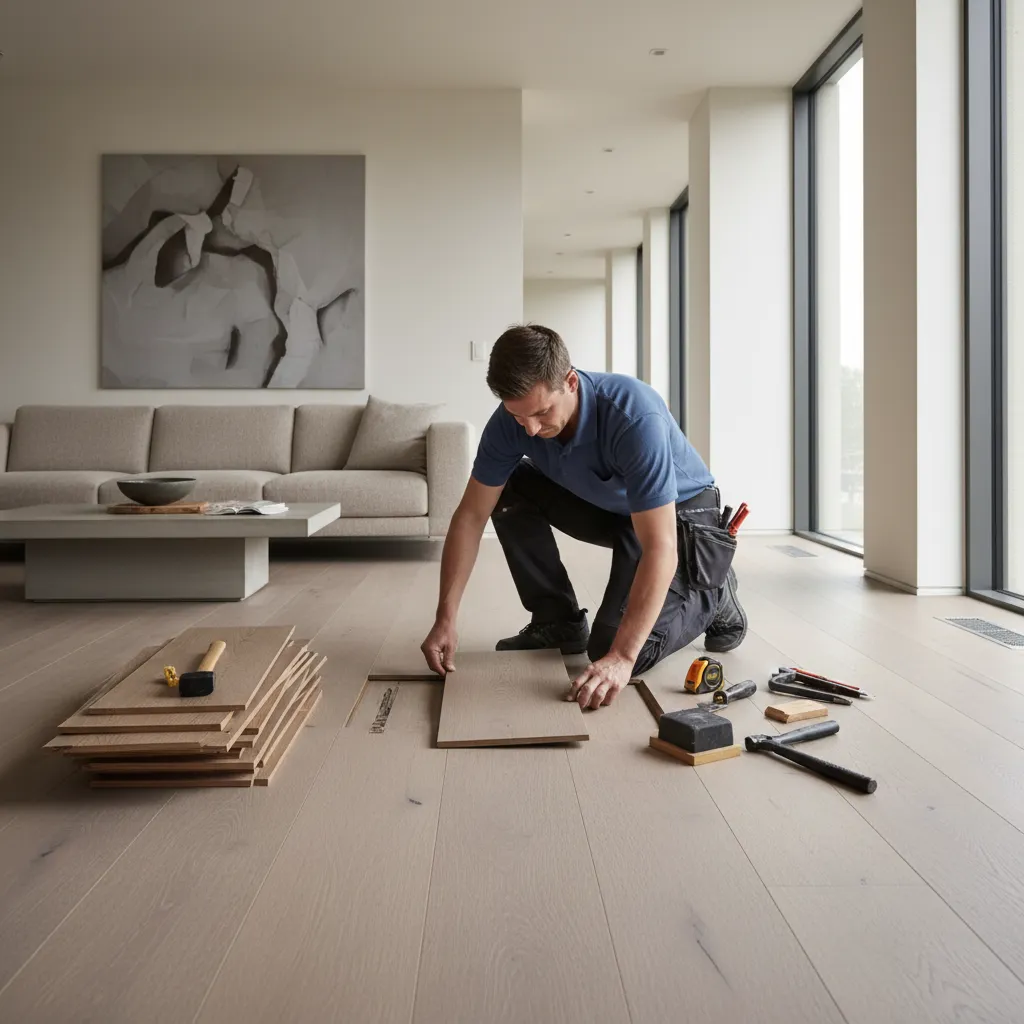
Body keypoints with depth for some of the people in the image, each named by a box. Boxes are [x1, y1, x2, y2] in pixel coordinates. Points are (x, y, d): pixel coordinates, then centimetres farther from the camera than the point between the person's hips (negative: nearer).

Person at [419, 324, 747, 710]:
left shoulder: (635, 416, -39)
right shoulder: (513, 420, -22)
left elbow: (659, 548, -41)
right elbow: (472, 515, -14)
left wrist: (621, 658, -46)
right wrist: (445, 619, -19)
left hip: (677, 514, -6)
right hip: (606, 507, 6)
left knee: (613, 650, -19)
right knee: (509, 493, -12)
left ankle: (712, 597, 9)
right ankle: (558, 620, 3)